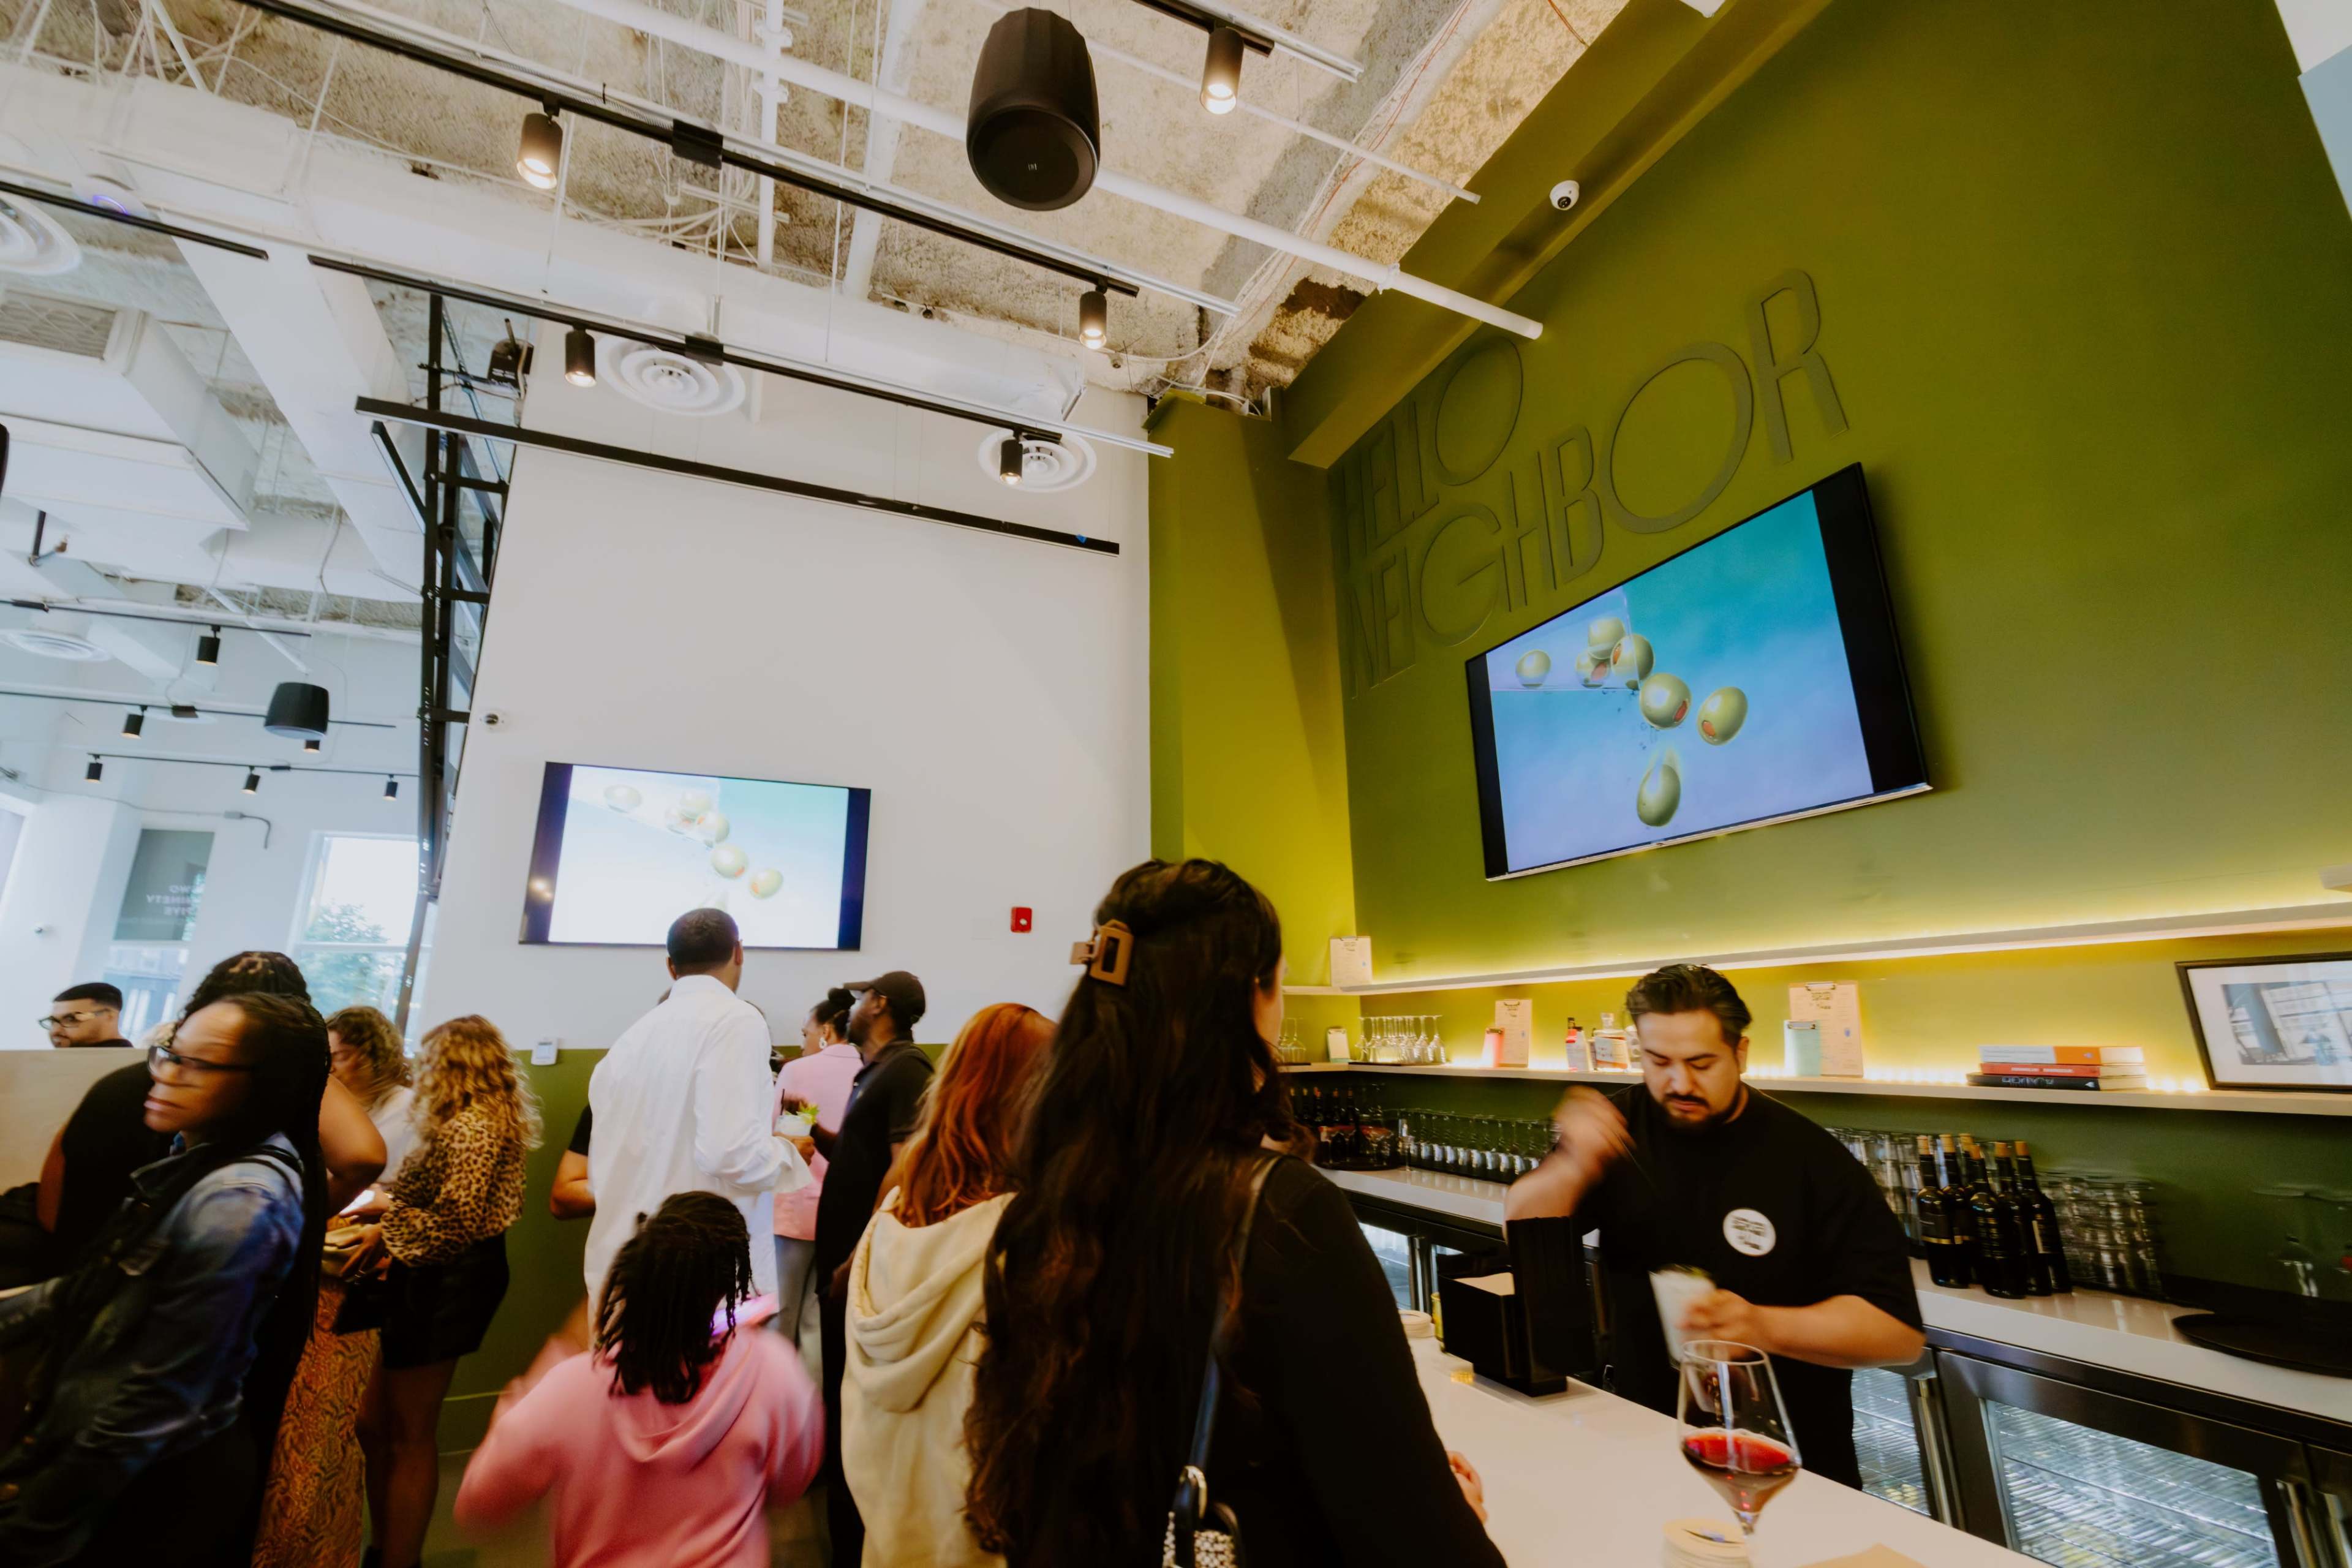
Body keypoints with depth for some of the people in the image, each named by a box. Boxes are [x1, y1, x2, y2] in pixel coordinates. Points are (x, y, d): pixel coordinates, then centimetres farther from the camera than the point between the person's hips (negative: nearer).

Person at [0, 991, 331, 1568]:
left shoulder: (240, 1202, -30)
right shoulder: (202, 1159, 0)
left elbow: (156, 1398, -24)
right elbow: (99, 1289, 13)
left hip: (159, 1486, -8)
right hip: (132, 1464, 8)